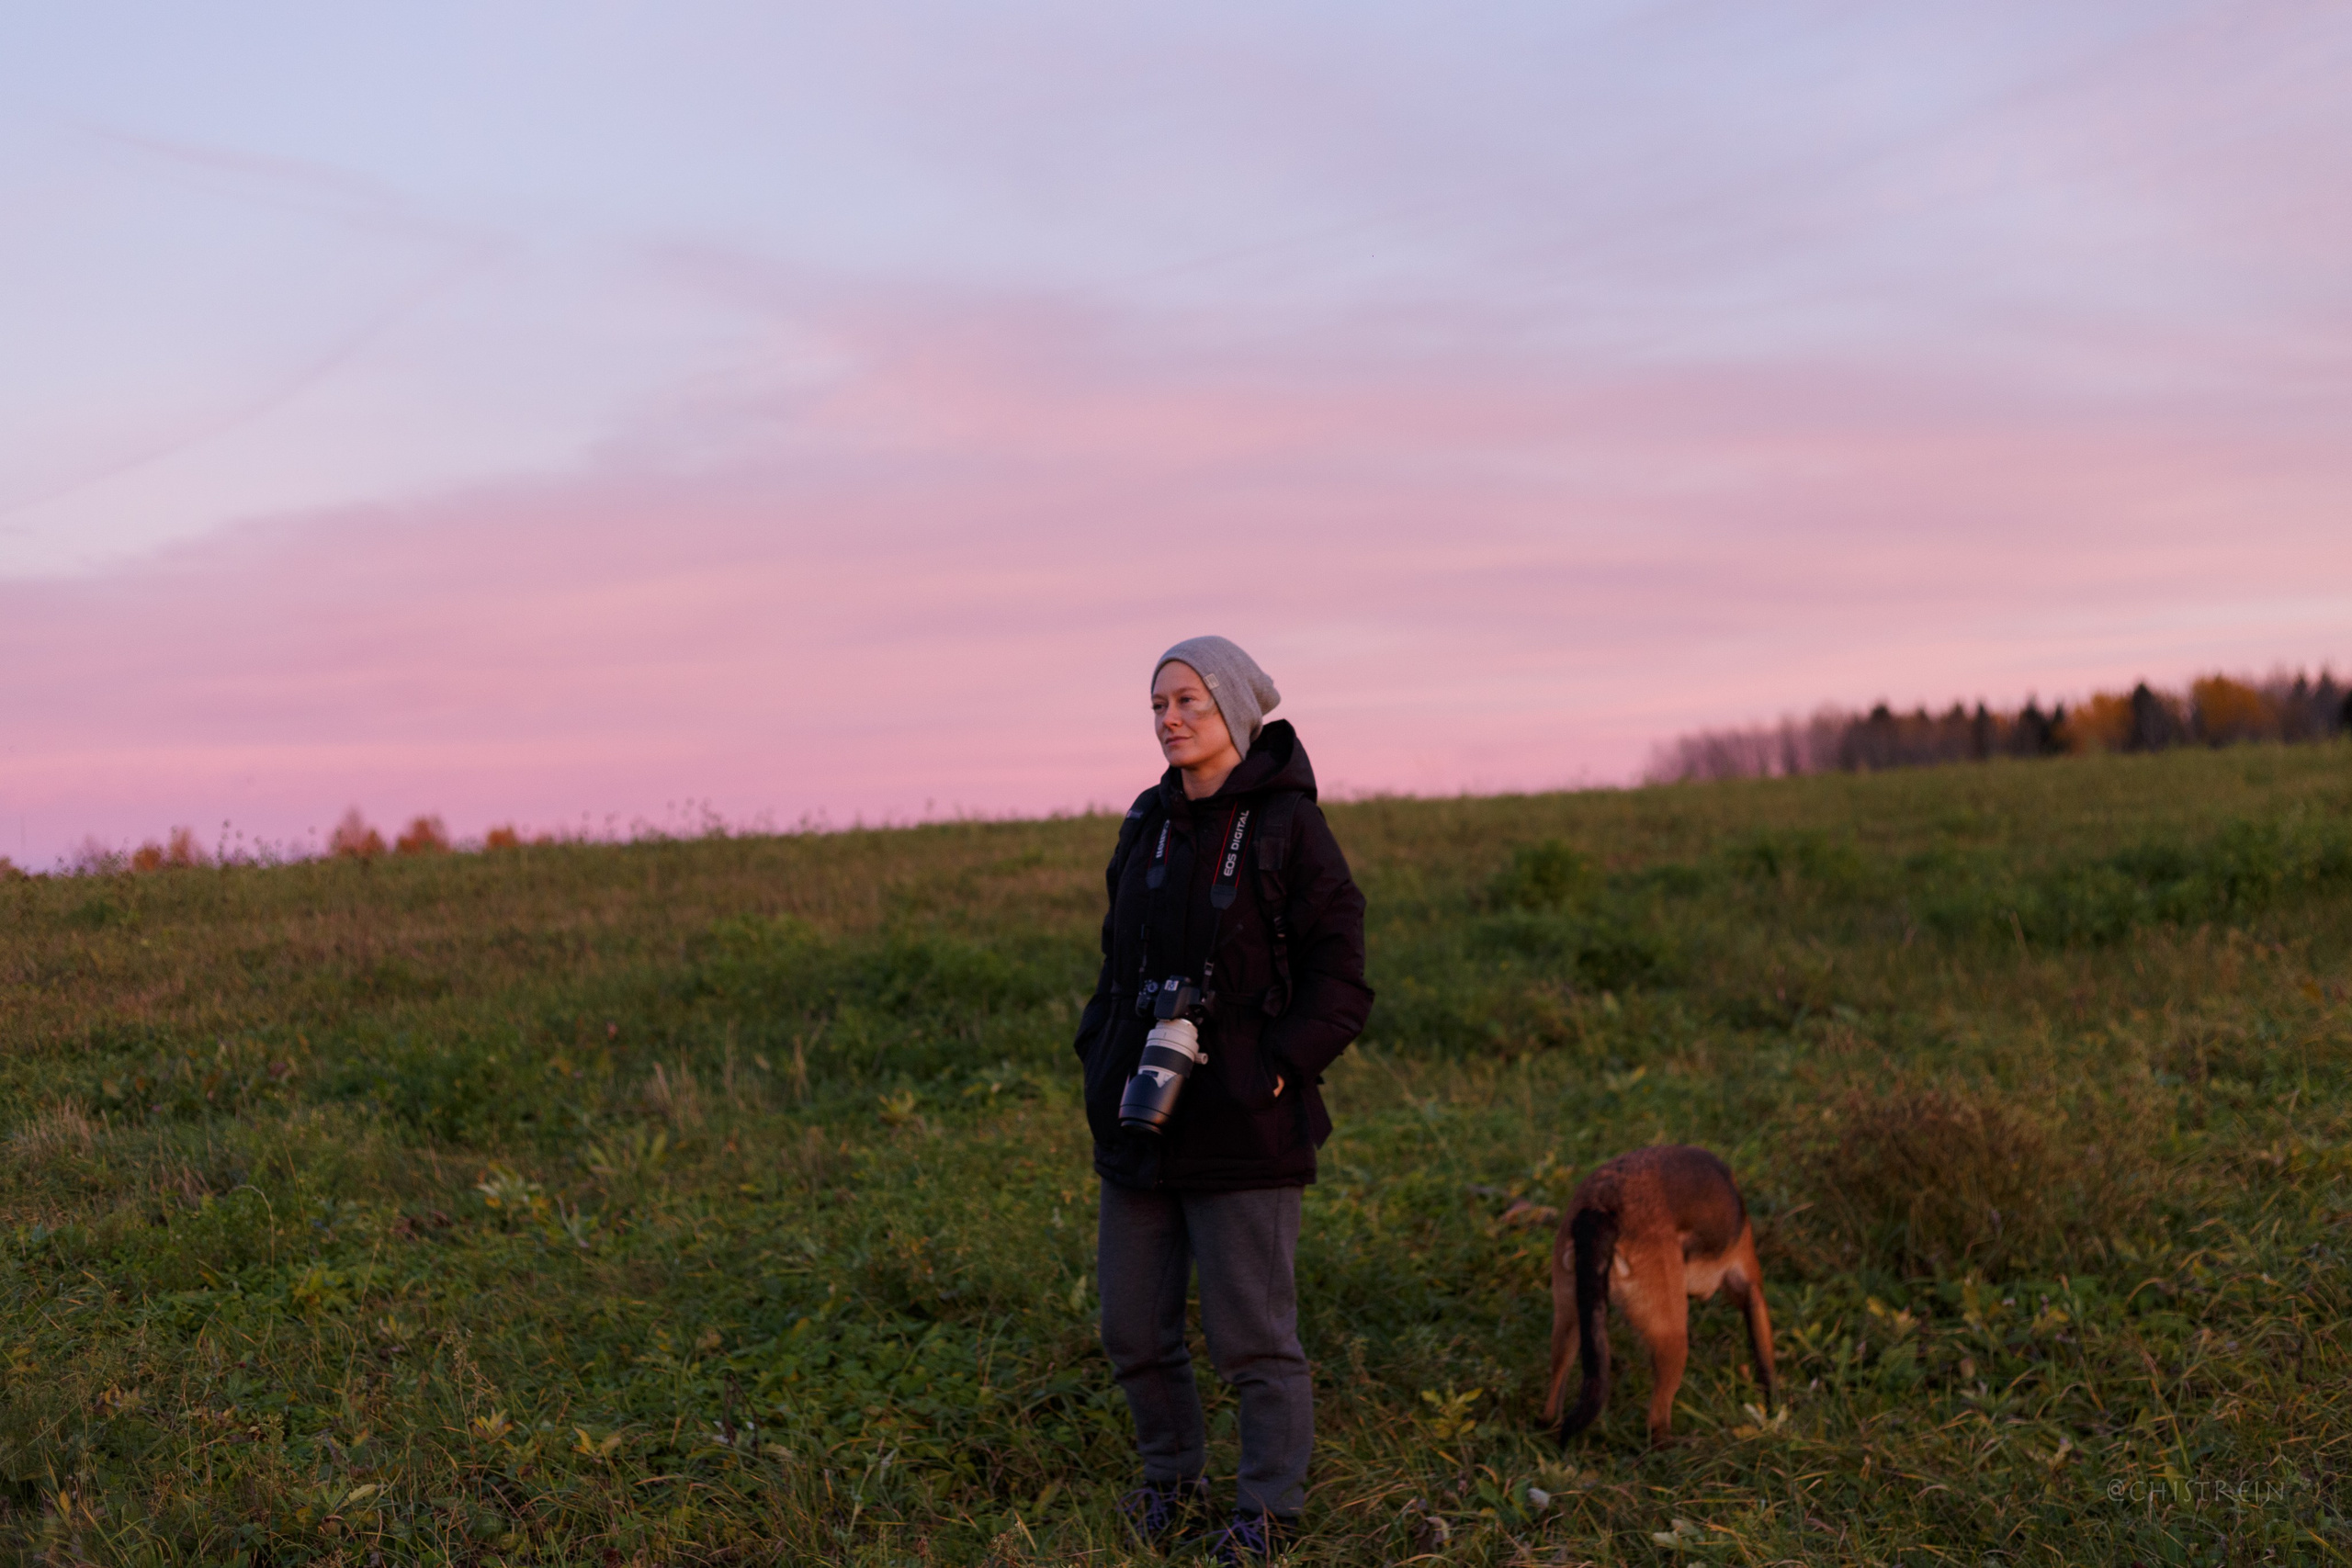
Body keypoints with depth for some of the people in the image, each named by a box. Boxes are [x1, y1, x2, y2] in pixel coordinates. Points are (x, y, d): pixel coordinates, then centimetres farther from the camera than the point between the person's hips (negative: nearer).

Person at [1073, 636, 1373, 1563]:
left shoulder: (1287, 826, -9)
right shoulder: (1148, 826, 10)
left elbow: (1340, 980, -9)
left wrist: (1277, 1071, -16)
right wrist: (1100, 1060, 8)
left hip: (1243, 1134, -6)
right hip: (1139, 1129, 6)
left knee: (1253, 1338, 2)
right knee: (1133, 1332, 12)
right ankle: (1172, 1484, 32)